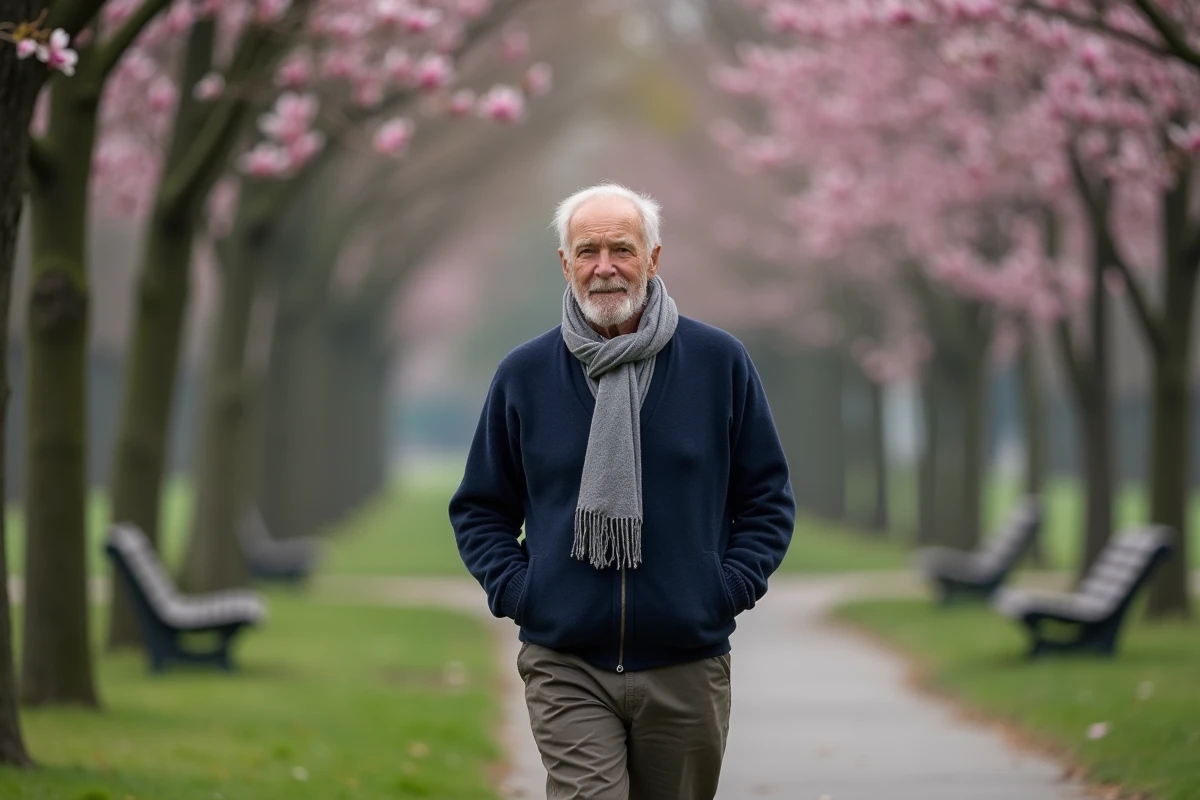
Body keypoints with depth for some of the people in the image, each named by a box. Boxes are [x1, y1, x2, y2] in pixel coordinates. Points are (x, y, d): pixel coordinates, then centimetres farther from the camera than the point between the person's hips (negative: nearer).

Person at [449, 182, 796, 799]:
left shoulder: (719, 361, 4)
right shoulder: (524, 375, 5)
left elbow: (767, 497, 10)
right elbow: (479, 508, 15)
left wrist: (731, 586, -3)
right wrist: (513, 588, 0)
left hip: (687, 666, 1)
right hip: (566, 667, -1)